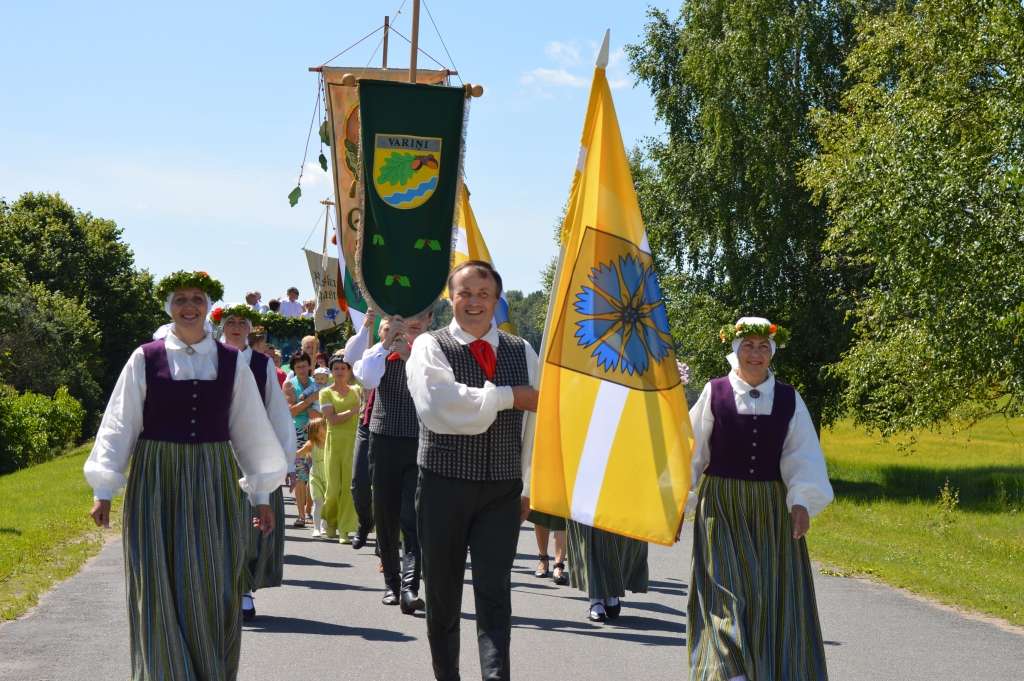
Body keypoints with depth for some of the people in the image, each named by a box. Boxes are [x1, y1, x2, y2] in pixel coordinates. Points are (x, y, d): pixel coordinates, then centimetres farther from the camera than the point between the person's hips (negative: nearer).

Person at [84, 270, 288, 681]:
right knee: (161, 592, -2)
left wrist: (261, 494, 9)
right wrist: (103, 491, -4)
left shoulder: (231, 362, 5)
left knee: (213, 594, 3)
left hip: (214, 485, 2)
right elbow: (119, 424, 1)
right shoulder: (145, 359, 0)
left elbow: (250, 428, 9)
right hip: (157, 483, -1)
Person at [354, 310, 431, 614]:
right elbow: (367, 379, -12)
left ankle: (409, 588, -18)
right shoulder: (381, 348, 6)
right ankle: (391, 582, 22)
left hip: (421, 444, -2)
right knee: (386, 517, 8)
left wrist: (411, 357, -16)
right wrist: (386, 342, -12)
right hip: (385, 439, 2)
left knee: (414, 519, -12)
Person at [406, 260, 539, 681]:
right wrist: (510, 396, -17)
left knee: (495, 592, -7)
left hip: (503, 491, 2)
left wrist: (530, 485, 6)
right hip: (443, 487, -2)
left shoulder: (522, 352, 9)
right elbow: (438, 406, -22)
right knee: (443, 592, 9)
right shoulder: (430, 347, -4)